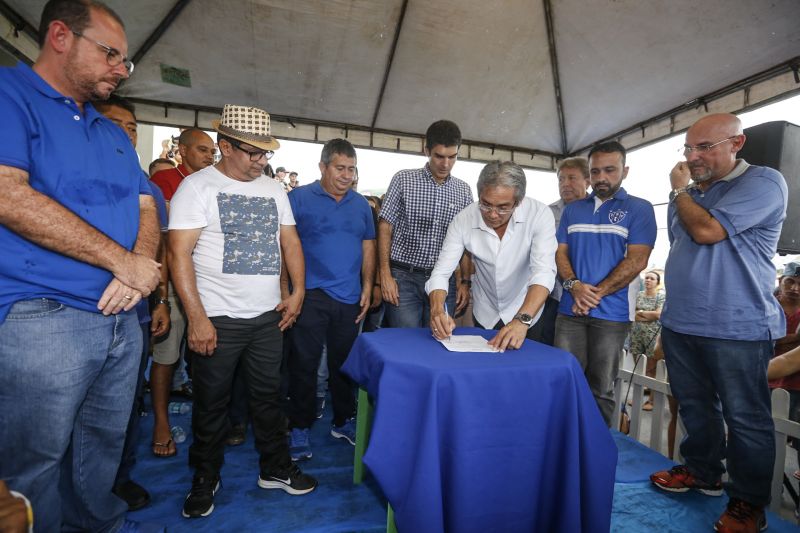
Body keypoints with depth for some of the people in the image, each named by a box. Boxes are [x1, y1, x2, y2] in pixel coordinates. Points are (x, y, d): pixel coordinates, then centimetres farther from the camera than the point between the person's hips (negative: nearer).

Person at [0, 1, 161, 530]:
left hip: (122, 321, 7)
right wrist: (122, 261, -16)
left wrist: (139, 266, -10)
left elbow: (146, 208, 11)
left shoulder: (115, 135, 17)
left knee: (104, 449, 20)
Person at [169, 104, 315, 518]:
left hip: (268, 316, 5)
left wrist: (298, 291, 2)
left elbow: (290, 241, 13)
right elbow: (179, 254, -12)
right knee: (212, 403, 12)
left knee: (268, 396, 15)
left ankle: (275, 469, 33)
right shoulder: (198, 186, -6)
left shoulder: (274, 189, 10)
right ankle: (206, 479, 33)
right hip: (217, 319, -4)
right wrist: (197, 318, -16)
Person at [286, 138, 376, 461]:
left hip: (350, 298, 4)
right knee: (304, 364, 5)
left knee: (344, 362, 14)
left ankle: (343, 421, 32)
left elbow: (368, 248, 14)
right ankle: (300, 428, 22)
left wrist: (367, 288, 7)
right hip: (311, 295, -4)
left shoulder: (361, 204, 12)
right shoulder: (299, 198, -1)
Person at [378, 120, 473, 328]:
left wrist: (466, 281, 4)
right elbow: (385, 228, -2)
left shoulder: (464, 191, 8)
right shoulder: (403, 180, -1)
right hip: (404, 278, -2)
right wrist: (386, 275, -8)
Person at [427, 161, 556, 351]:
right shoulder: (463, 219, -19)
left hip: (526, 314, -2)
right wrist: (437, 310, -39)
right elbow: (441, 272, -20)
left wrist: (522, 320, -47)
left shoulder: (539, 214, -24)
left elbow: (543, 271, -32)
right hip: (484, 315, 2)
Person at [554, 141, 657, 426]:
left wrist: (596, 293, -12)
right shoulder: (572, 209, 14)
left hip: (611, 313, -3)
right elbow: (561, 252, 9)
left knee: (601, 389, 7)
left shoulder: (638, 208, 2)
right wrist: (574, 285, -9)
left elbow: (637, 261, -7)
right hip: (570, 309, 3)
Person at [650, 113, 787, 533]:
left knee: (745, 418, 7)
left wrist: (680, 189, -6)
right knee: (694, 406, 18)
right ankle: (702, 472, 36)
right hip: (679, 324, 7)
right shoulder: (688, 194, 12)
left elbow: (706, 231, -22)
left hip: (737, 328, -7)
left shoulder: (763, 182, -10)